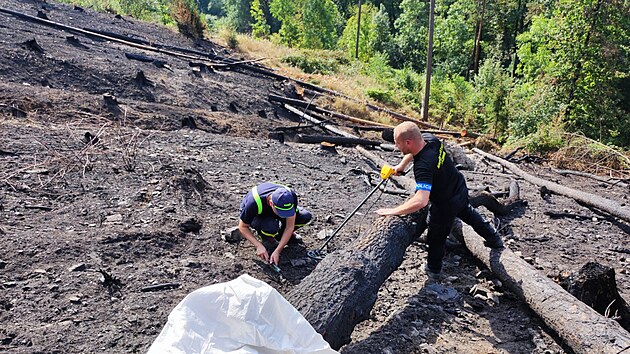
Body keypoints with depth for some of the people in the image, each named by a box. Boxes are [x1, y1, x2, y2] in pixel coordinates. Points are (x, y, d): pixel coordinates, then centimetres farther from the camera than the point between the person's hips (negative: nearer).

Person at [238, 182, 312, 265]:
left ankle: (281, 234, 4)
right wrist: (259, 246, -34)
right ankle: (265, 237, -3)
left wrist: (277, 251, -31)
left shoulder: (291, 196, -33)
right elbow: (243, 227, -24)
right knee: (271, 228, -39)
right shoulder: (254, 203, -40)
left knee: (305, 216, -21)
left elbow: (290, 226, -25)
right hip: (257, 215, -3)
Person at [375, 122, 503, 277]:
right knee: (467, 213, 35)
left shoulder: (424, 166, -42)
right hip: (461, 189, 8)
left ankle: (433, 269, 38)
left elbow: (420, 201, -50)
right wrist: (401, 165, -2)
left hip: (446, 204, -8)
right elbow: (414, 150, 8)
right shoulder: (429, 138, -17)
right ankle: (495, 239, 54)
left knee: (436, 237, 16)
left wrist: (393, 211, -42)